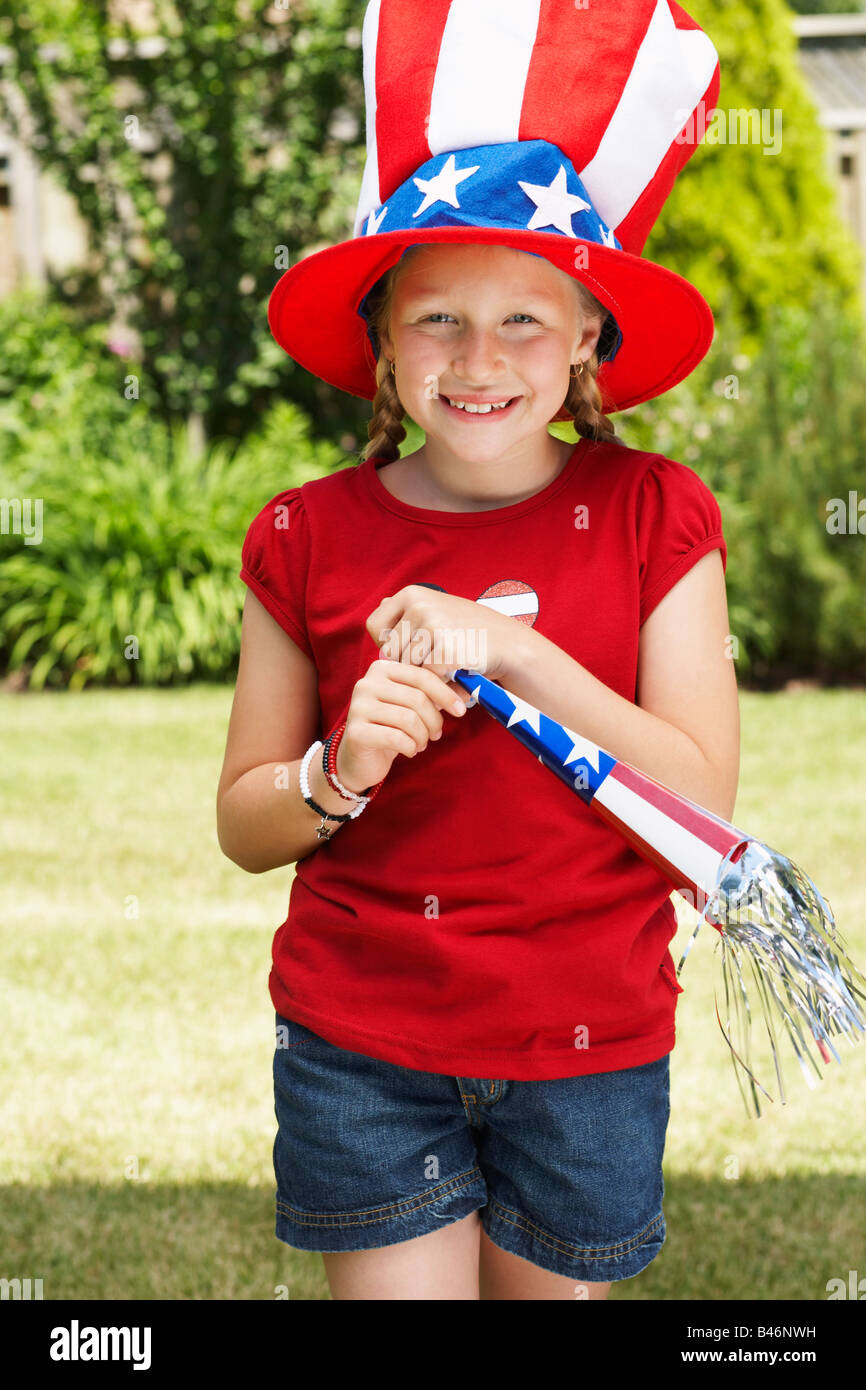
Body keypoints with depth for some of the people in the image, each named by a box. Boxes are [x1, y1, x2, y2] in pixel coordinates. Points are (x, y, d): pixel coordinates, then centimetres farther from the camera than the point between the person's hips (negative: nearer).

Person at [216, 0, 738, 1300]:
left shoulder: (654, 516, -5)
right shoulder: (308, 538, -3)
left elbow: (705, 799, -12)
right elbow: (243, 823, 3)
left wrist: (507, 645, -21)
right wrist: (340, 774, -19)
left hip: (589, 1046, 0)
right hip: (362, 1045, 0)